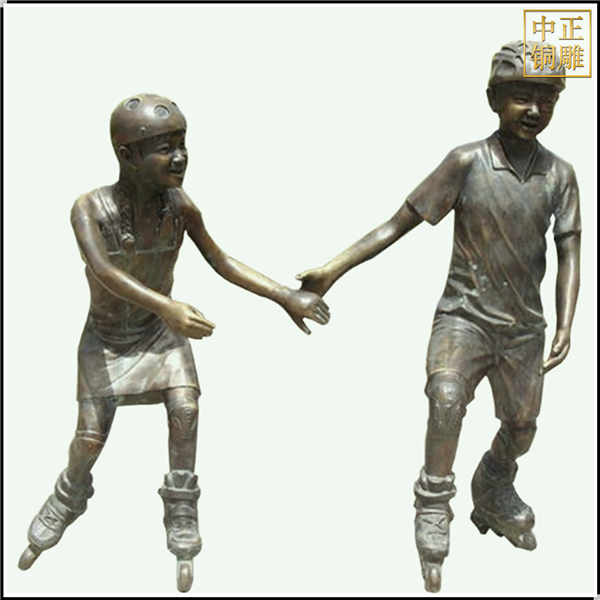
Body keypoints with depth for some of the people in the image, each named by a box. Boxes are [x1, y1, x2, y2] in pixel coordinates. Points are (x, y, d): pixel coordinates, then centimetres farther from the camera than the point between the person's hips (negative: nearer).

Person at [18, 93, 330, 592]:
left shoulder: (180, 206, -20)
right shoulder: (90, 209, -28)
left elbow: (222, 262, -9)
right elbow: (103, 271, -44)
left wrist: (285, 296, -14)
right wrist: (168, 307, -60)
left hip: (161, 331, 2)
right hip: (106, 338, -2)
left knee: (185, 409, -18)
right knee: (90, 439, 0)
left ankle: (183, 535, -1)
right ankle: (56, 520, 32)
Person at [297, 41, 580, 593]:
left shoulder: (559, 174, -2)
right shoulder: (467, 162, -11)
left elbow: (569, 253, 0)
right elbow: (398, 224, -11)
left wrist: (565, 325, -12)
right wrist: (333, 269, -17)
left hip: (524, 325, 4)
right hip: (464, 314, -3)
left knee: (521, 428, 14)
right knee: (446, 397, -29)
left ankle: (494, 493, 45)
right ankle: (433, 512, -14)